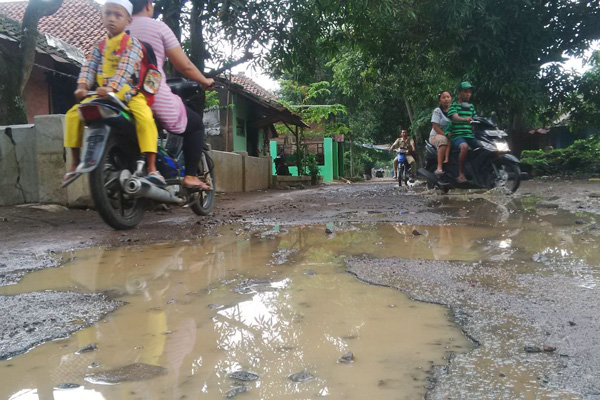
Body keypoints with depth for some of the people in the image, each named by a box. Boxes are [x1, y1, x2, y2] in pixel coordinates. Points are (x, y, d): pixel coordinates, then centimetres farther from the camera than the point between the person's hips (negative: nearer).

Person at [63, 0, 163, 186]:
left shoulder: (132, 43, -3)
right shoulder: (99, 46, 15)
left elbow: (126, 68, -20)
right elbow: (89, 67, 3)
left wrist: (111, 87, -36)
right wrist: (82, 86, -18)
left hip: (128, 92, -5)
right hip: (100, 94, 6)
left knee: (145, 117, -33)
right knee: (73, 114, -7)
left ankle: (151, 167, -33)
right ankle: (75, 161, 4)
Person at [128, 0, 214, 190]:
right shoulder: (158, 27, -1)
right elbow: (184, 66, -3)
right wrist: (205, 81, 13)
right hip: (156, 97, -6)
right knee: (196, 124, 14)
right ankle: (190, 176, 2)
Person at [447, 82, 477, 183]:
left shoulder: (471, 106, 22)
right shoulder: (454, 105, 3)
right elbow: (455, 117, -17)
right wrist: (465, 119, -39)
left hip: (470, 135, 6)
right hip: (457, 135, -6)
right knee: (464, 147, -36)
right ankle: (461, 174, -28)